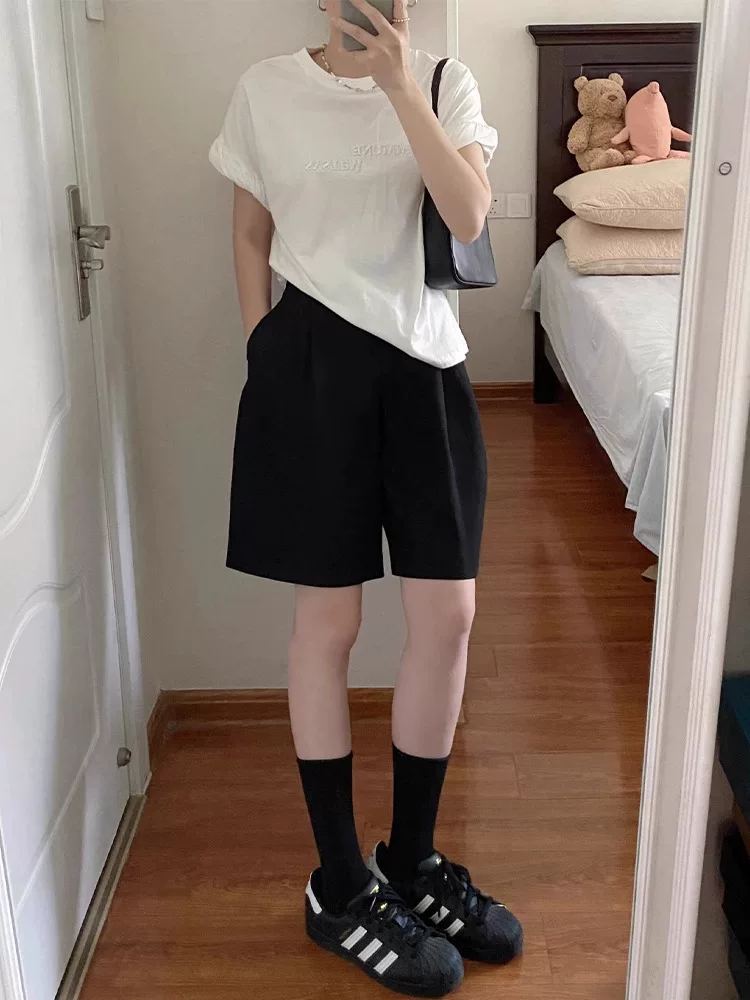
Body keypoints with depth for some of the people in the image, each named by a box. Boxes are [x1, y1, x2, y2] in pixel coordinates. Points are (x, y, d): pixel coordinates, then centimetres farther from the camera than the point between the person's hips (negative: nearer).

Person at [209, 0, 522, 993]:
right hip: (313, 362, -2)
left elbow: (470, 215, -10)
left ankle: (410, 861, 23)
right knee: (329, 619, 1)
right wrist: (264, 356, 4)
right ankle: (341, 889, 18)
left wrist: (400, 85, -16)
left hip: (424, 362, 3)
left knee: (449, 614, 0)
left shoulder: (446, 83, 6)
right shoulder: (266, 90, 4)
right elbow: (251, 237, 10)